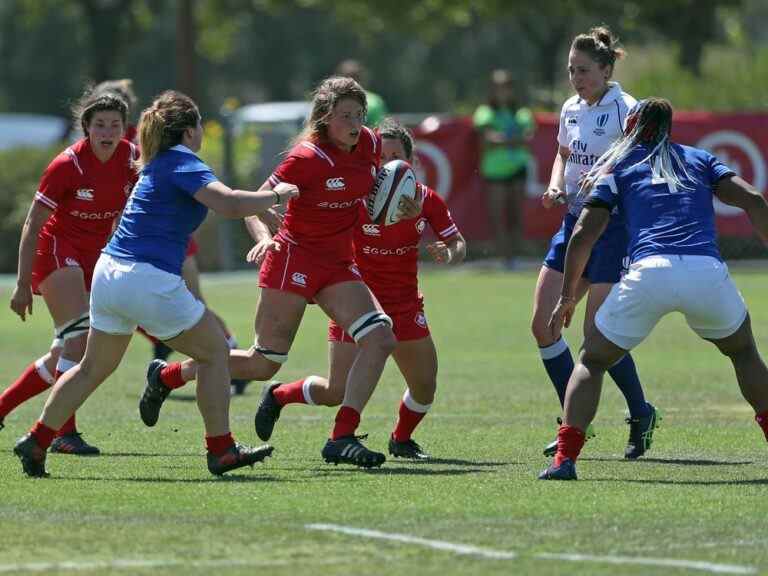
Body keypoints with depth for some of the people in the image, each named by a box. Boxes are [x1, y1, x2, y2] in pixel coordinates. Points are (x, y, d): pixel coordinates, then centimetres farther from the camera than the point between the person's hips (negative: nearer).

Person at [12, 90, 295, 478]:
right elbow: (230, 204, -23)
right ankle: (221, 450, 7)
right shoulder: (183, 162, -9)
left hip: (109, 272, 9)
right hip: (149, 281, -9)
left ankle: (37, 441, 16)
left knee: (93, 367, 19)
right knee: (214, 351, 7)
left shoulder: (157, 164, 19)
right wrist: (276, 195, -9)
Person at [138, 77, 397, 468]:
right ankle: (165, 375, 21)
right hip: (294, 258, -6)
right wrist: (263, 238, -36)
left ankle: (342, 438, -17)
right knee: (264, 363, 0)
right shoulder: (307, 157, -19)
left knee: (380, 337, -16)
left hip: (338, 265, 6)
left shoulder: (369, 144, 0)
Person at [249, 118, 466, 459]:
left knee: (424, 386, 0)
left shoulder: (426, 200, -5)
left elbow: (459, 244, 4)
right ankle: (277, 396, 20)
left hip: (405, 304, 4)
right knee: (338, 391, -10)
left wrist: (449, 254, -20)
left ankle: (401, 440, 30)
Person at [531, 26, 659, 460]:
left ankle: (642, 415, 12)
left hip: (613, 225, -8)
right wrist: (556, 187, 6)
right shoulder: (572, 109, 10)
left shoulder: (625, 110, -13)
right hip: (574, 222, 8)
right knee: (543, 323, 2)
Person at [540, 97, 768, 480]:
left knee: (592, 361, 18)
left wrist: (567, 297, 20)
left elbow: (583, 235, 13)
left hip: (649, 273, -1)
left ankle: (565, 458, 1)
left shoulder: (617, 167, 22)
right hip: (707, 272, 2)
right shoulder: (700, 159, 27)